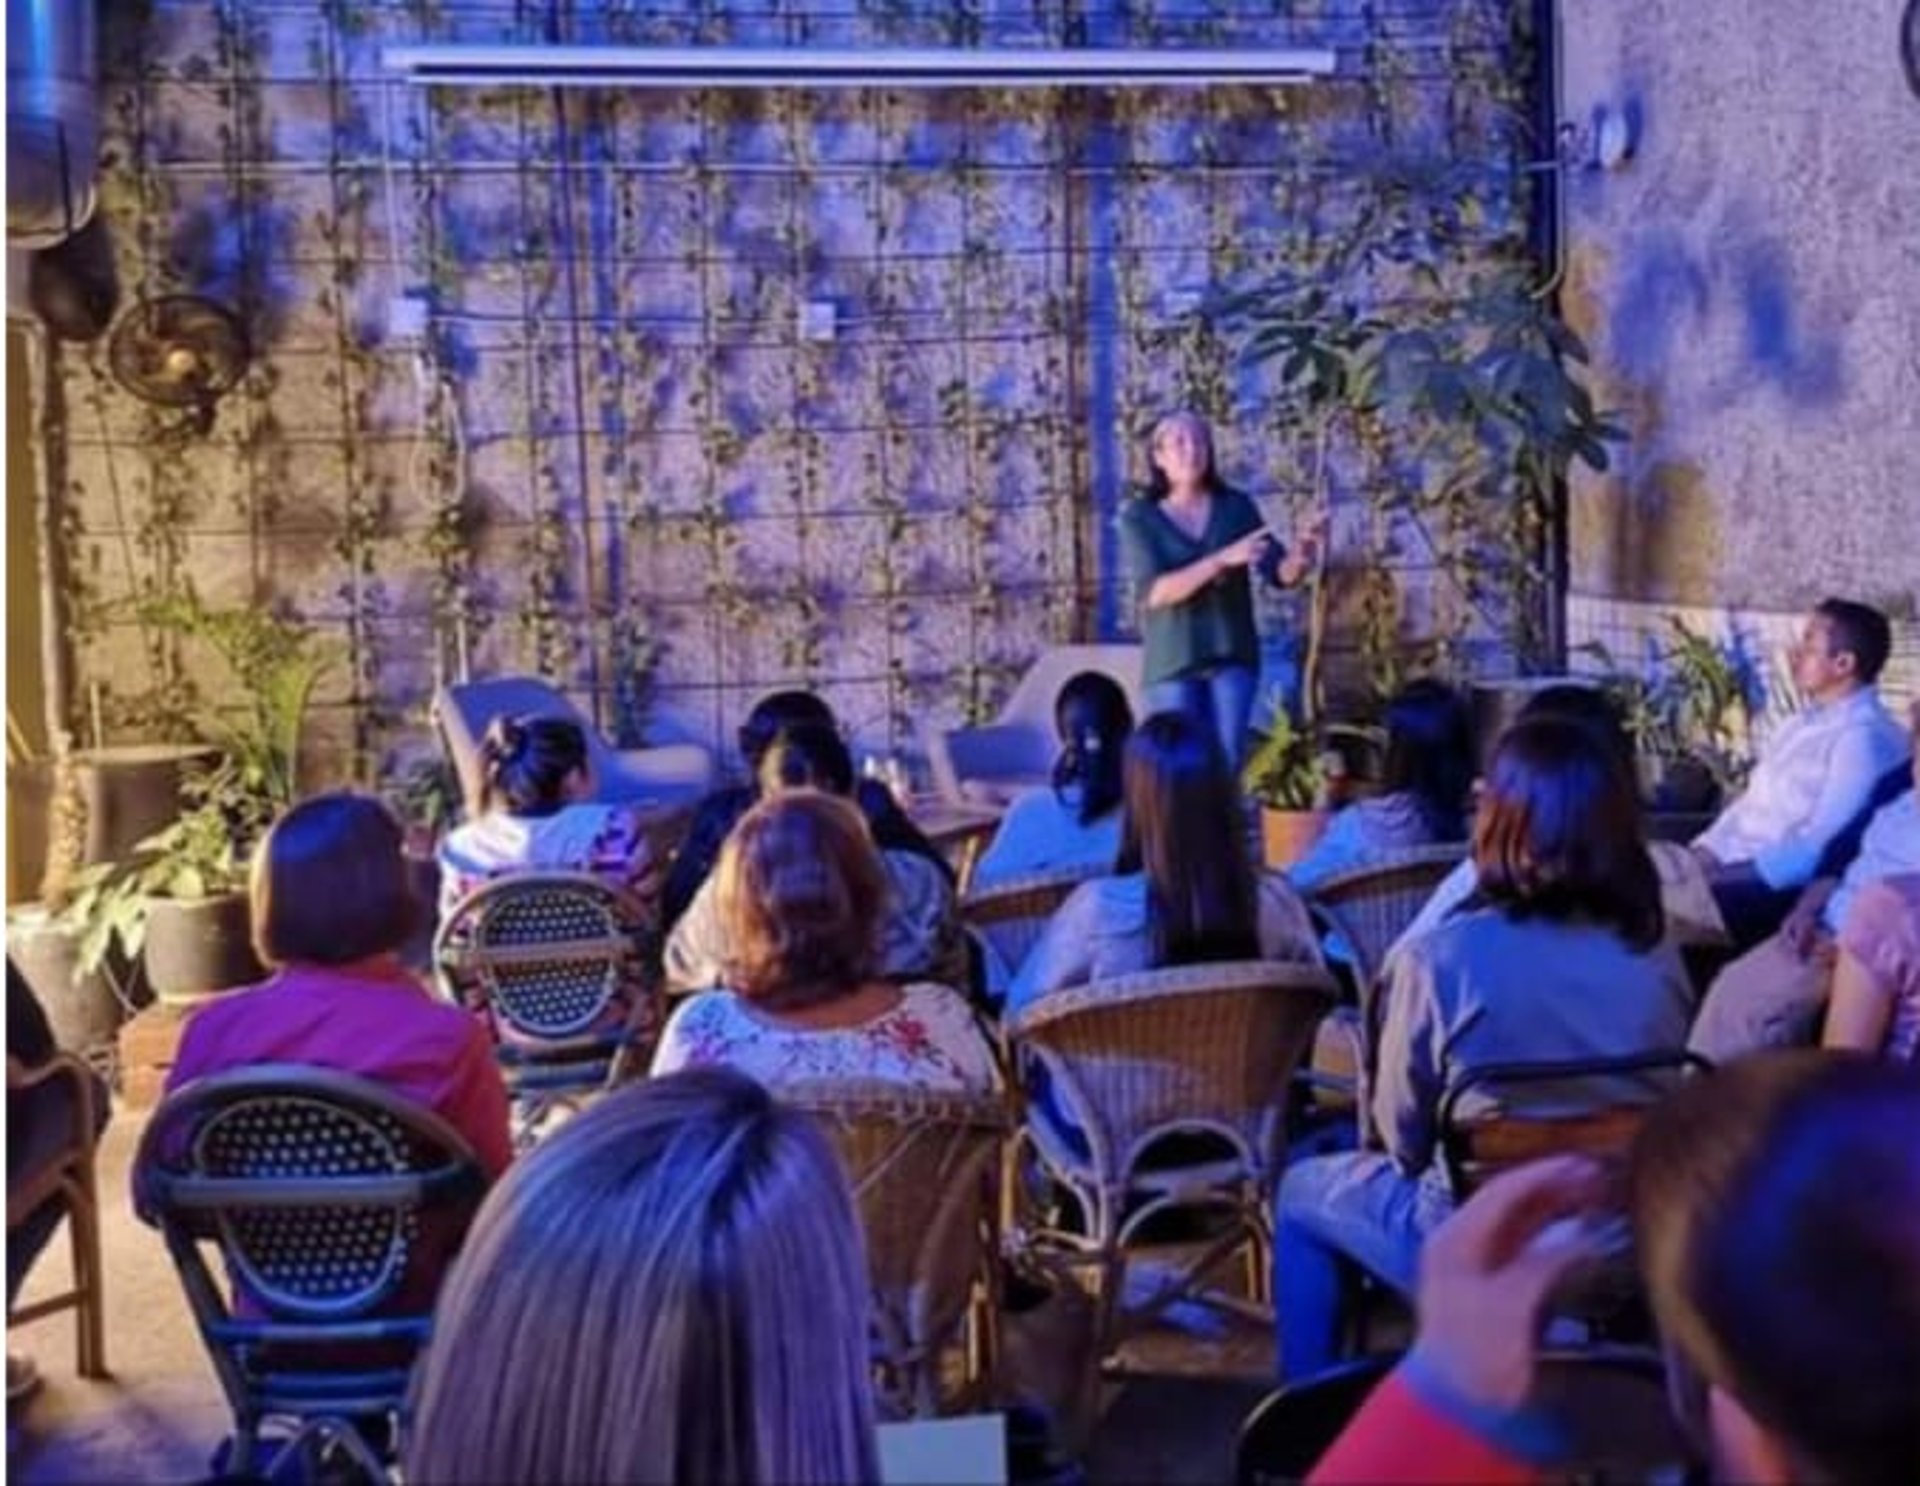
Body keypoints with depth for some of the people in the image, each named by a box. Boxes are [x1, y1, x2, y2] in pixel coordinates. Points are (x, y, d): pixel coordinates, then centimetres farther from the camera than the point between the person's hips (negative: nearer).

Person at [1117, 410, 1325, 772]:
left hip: (1232, 655, 2)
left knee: (1227, 763, -3)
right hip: (1172, 662, -2)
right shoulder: (1139, 517, -4)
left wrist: (1300, 557, -25)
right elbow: (1154, 592, -16)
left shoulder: (1236, 506, 3)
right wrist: (1223, 559, -27)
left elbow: (1280, 573, -1)